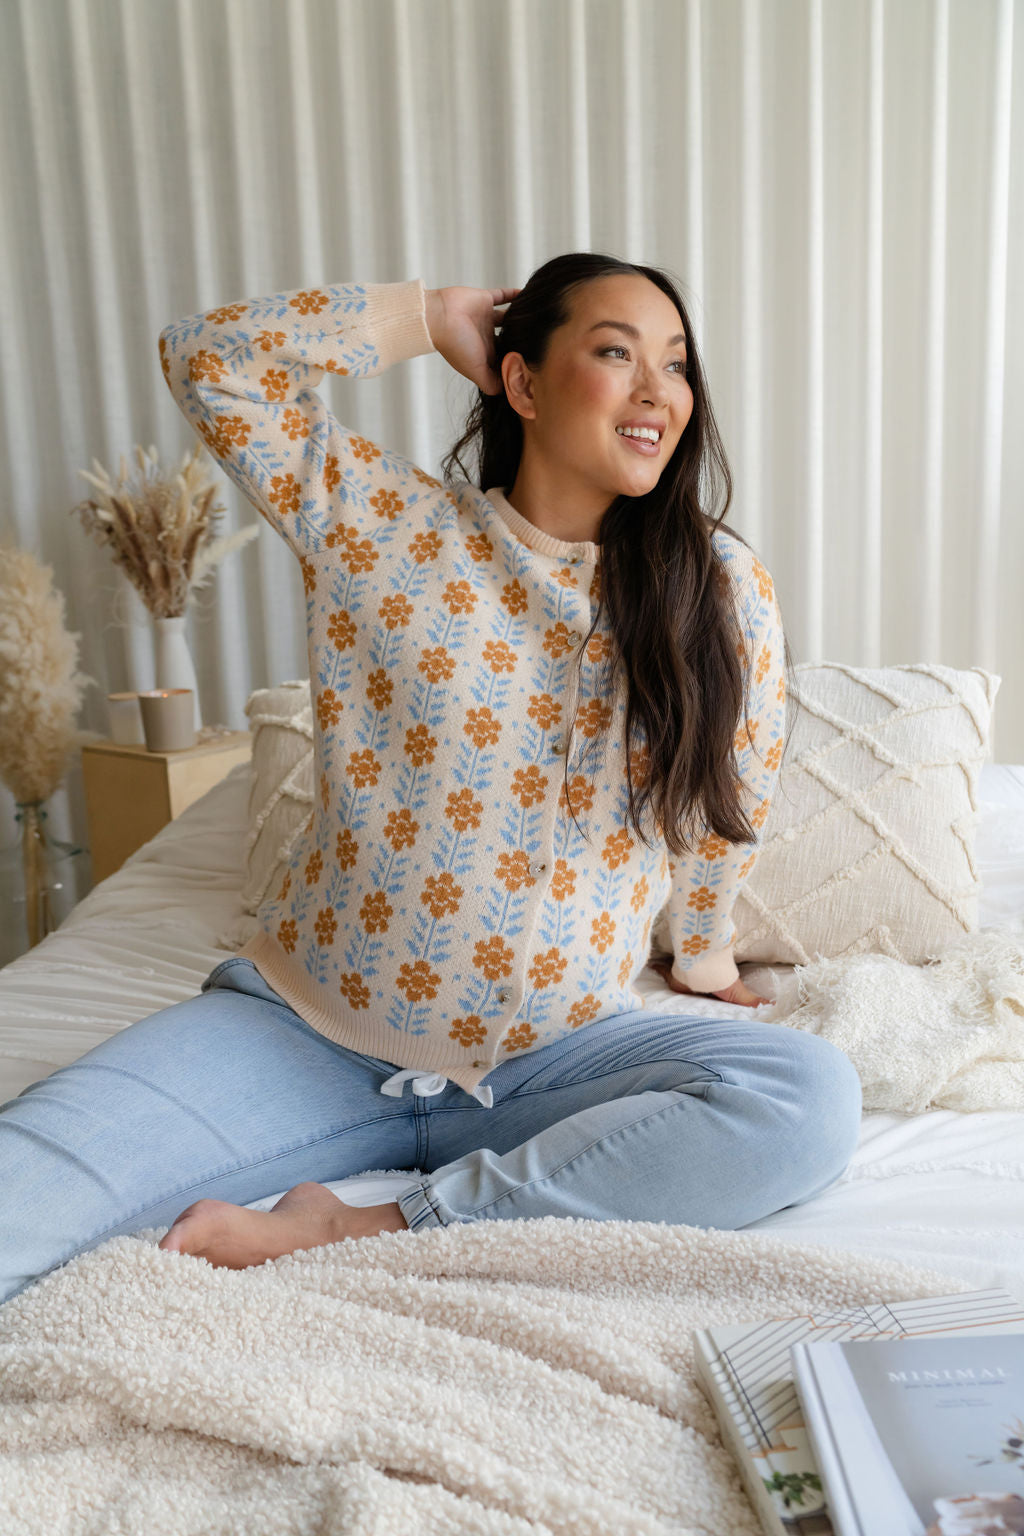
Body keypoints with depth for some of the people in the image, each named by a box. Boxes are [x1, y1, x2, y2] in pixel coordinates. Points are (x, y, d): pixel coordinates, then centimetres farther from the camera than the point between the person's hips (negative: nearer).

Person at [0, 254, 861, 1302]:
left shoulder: (721, 593, -1)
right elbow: (207, 359, -4)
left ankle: (371, 1235, -25)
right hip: (303, 1027, -2)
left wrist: (702, 952, 23)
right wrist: (436, 315, -1)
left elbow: (733, 797, 14)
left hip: (552, 1056, 3)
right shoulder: (382, 521, -2)